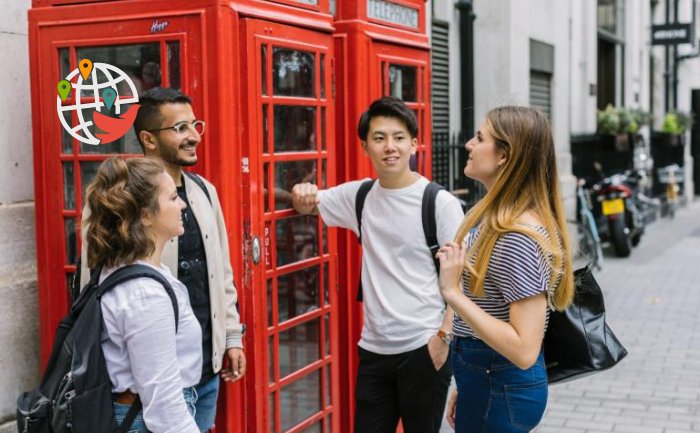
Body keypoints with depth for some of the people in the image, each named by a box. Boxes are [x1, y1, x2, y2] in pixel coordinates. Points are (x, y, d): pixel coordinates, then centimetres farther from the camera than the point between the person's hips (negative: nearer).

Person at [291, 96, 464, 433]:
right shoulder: (359, 196, 6)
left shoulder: (441, 203, -9)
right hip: (373, 348, 5)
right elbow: (307, 205, 21)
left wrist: (444, 336, -15)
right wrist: (301, 195, -2)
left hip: (423, 349, -4)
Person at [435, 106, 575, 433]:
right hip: (483, 379, 9)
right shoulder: (492, 216, 6)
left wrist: (454, 293, -27)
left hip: (501, 390, -9)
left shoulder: (520, 237, -25)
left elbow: (524, 350, -28)